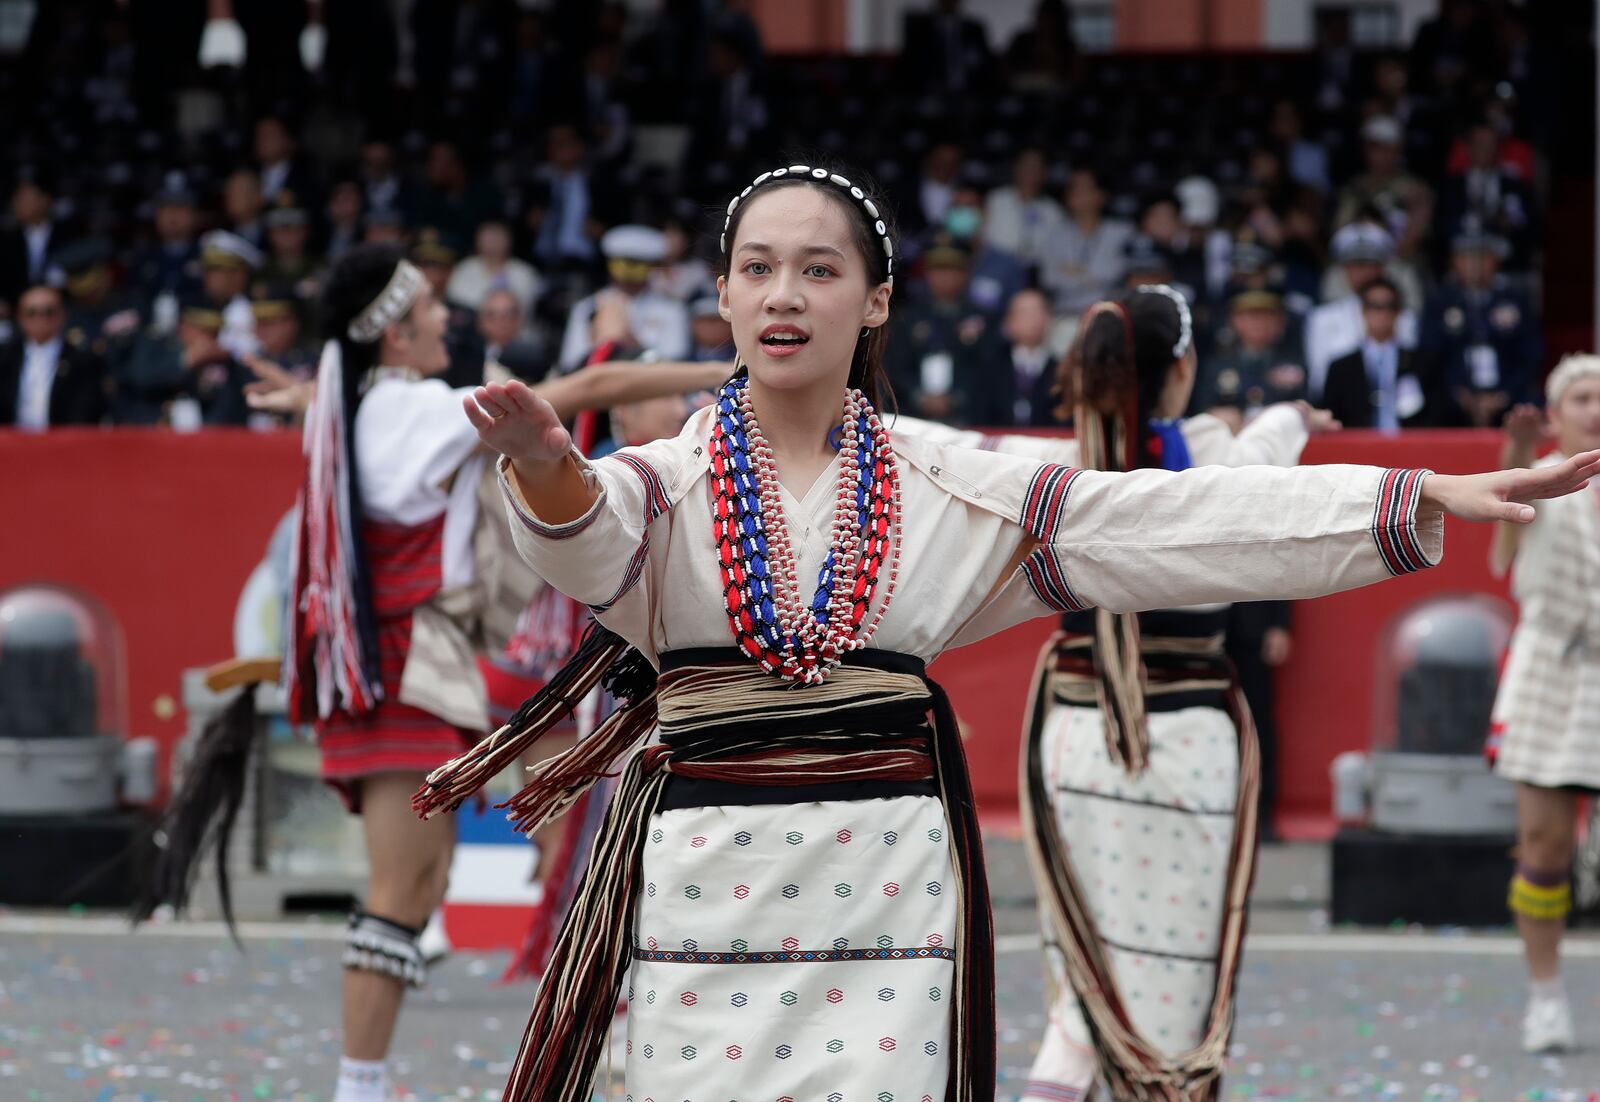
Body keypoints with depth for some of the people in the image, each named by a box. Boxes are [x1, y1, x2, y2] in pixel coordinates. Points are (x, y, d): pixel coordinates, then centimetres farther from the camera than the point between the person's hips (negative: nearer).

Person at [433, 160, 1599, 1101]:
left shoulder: (946, 493, 8)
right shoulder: (668, 483, 1)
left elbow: (1180, 519, 6)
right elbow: (586, 539, -23)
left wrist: (1426, 501, 0)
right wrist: (547, 470, -49)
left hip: (886, 886, 1)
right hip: (706, 885, -1)